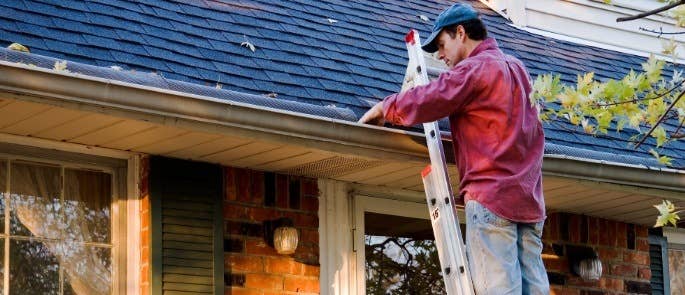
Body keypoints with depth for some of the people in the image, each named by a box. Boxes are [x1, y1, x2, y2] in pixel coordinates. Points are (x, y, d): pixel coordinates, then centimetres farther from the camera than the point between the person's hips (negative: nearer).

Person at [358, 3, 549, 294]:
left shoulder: (474, 68, -5)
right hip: (529, 198, 8)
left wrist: (383, 109, 7)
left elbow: (423, 102, -11)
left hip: (491, 195, -8)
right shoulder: (517, 68, 22)